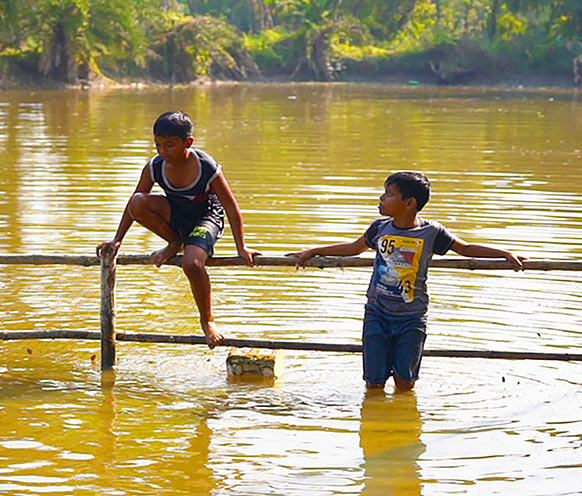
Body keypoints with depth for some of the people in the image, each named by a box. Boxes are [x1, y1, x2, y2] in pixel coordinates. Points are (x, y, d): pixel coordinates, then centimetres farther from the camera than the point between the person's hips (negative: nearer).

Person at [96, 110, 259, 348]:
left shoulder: (208, 168, -26)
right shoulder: (155, 167, -15)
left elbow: (232, 208, -16)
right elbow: (134, 202, -2)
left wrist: (241, 247, -13)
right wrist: (117, 240, -2)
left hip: (205, 217, -4)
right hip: (174, 214, 4)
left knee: (192, 264, -33)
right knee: (138, 203, -27)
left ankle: (207, 319, -5)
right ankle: (174, 243, 0)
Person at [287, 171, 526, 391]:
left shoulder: (432, 232, -6)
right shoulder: (380, 228, 2)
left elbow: (465, 249, 7)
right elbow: (355, 248, 20)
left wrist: (506, 254, 0)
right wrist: (312, 252, 23)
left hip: (411, 319, -2)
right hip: (378, 314, 2)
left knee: (404, 383, -5)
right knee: (374, 382, -3)